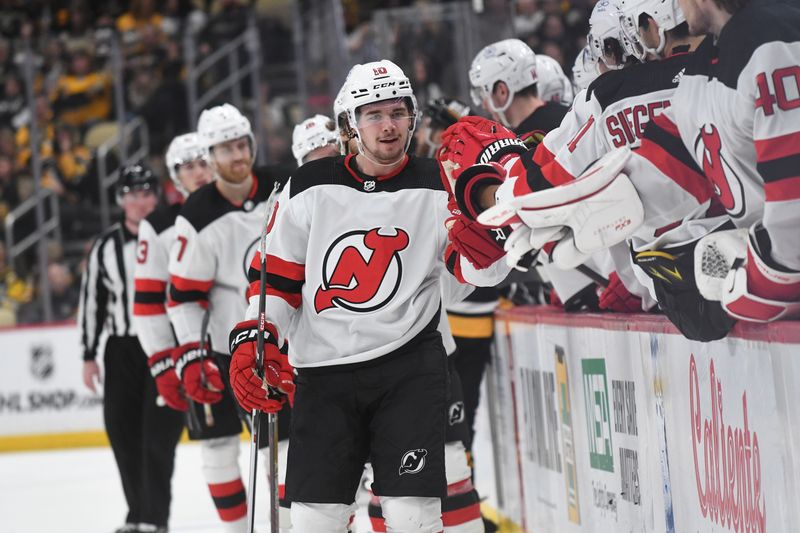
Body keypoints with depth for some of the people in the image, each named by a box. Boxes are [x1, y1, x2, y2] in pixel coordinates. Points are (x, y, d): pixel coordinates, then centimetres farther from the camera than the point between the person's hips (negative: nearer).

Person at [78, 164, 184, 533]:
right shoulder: (106, 246, 7)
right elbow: (92, 300, 12)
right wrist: (89, 356, 10)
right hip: (122, 349, 4)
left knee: (158, 434, -9)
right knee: (122, 432, 5)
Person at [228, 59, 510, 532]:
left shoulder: (436, 187, 0)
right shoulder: (310, 188, 2)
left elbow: (478, 269, -9)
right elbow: (278, 277, 9)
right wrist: (252, 339, -3)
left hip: (410, 366, -1)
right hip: (323, 370, 1)